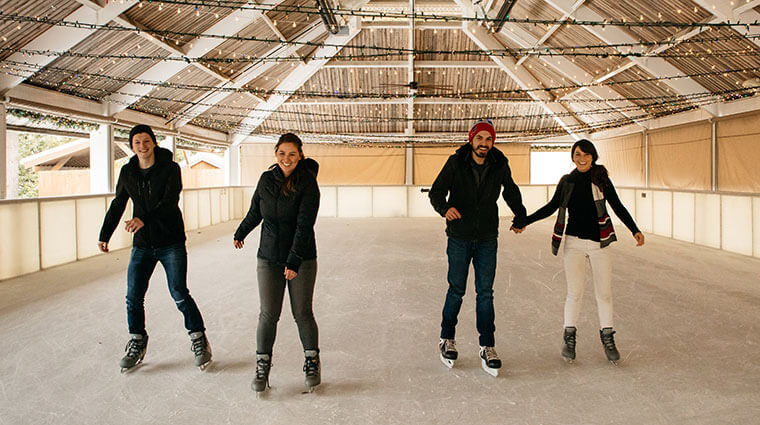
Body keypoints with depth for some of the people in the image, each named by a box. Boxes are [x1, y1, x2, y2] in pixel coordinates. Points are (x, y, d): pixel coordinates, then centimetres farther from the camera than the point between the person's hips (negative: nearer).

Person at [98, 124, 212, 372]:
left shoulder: (170, 169, -7)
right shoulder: (127, 172, 7)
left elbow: (169, 201, -21)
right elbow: (117, 205, 17)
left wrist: (144, 219, -36)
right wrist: (105, 235, 18)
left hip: (171, 242, -4)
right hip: (142, 244, 4)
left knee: (179, 293, -7)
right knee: (133, 297, 4)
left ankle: (199, 340, 8)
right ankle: (137, 344, 23)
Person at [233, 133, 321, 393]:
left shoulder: (307, 183, -11)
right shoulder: (266, 180, 2)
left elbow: (305, 225, -19)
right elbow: (255, 212, 19)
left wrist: (294, 261, -25)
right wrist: (240, 233, 33)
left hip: (302, 260, -3)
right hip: (268, 258, 3)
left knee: (302, 313, 3)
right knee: (268, 314, 1)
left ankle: (312, 362, 24)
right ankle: (262, 366, 19)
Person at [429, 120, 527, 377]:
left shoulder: (500, 166, -1)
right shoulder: (455, 163, -7)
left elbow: (511, 192, 17)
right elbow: (436, 192, -9)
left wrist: (520, 218, 23)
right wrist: (445, 207, -29)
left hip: (487, 239, 2)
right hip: (459, 237, -1)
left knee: (485, 292, 2)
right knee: (456, 290, 4)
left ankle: (487, 347, 9)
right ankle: (447, 339, 22)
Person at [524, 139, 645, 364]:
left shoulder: (601, 179, 0)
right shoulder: (567, 181, 4)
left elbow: (618, 207, 4)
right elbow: (551, 207, 12)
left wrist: (635, 230, -5)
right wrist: (525, 221, 6)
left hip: (599, 243, 0)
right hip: (574, 242, 0)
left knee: (604, 293, 5)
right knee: (574, 292, 0)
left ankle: (607, 337, 22)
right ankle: (569, 338, 15)